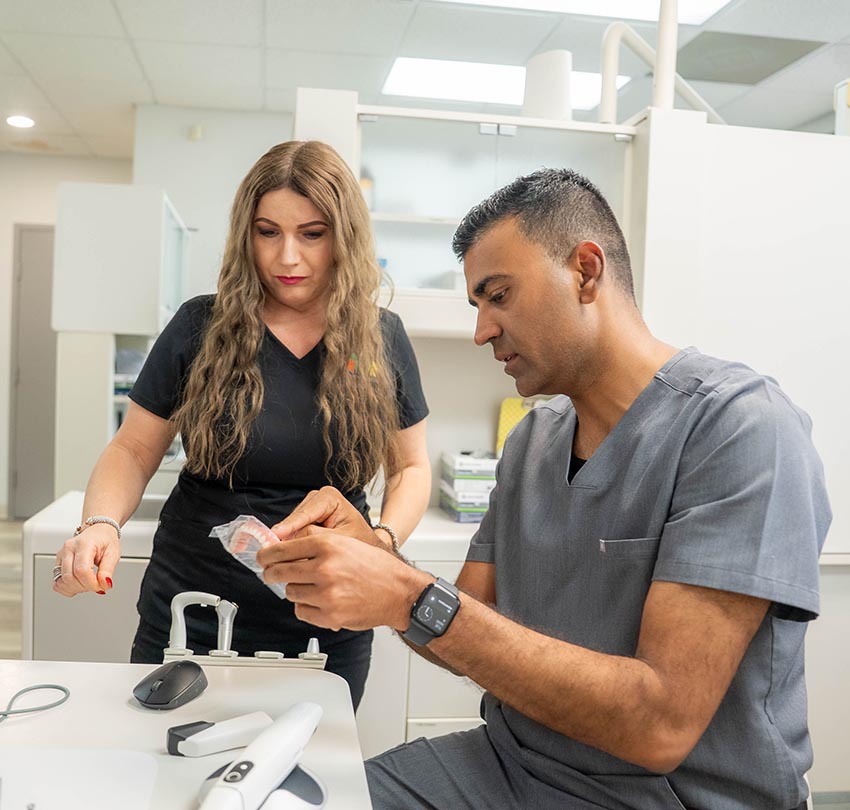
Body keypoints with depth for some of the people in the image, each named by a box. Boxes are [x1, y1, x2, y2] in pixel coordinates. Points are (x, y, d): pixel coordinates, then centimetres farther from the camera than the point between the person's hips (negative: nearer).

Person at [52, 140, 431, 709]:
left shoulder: (383, 340, -2)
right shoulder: (201, 327, -4)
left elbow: (410, 466, 5)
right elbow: (133, 450, 1)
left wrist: (383, 540, -14)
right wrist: (101, 524, -19)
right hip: (191, 618, 0)